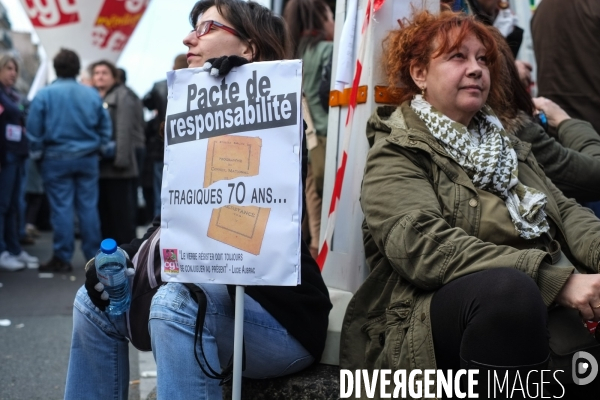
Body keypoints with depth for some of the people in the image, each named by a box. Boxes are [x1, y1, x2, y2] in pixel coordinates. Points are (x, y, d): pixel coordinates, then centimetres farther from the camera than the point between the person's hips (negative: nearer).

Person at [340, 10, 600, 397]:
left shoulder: (505, 144, 23)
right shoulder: (396, 155, -1)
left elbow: (565, 211, 13)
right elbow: (424, 246, -18)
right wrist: (556, 279, -25)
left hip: (542, 310, 6)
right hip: (438, 322, -5)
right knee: (507, 288, -37)